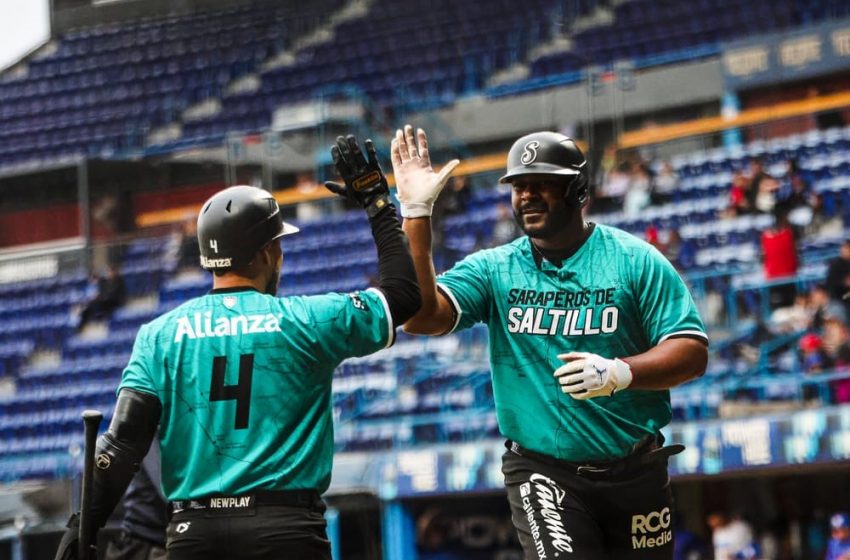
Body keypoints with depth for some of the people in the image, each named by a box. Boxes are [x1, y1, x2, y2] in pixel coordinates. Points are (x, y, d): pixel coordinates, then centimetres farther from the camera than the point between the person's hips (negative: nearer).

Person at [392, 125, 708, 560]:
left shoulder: (634, 260, -2)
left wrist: (621, 372, -25)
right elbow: (420, 317, -12)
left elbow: (692, 353, -7)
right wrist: (416, 213, -18)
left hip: (635, 472, 1)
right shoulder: (493, 270, 3)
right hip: (542, 471, -1)